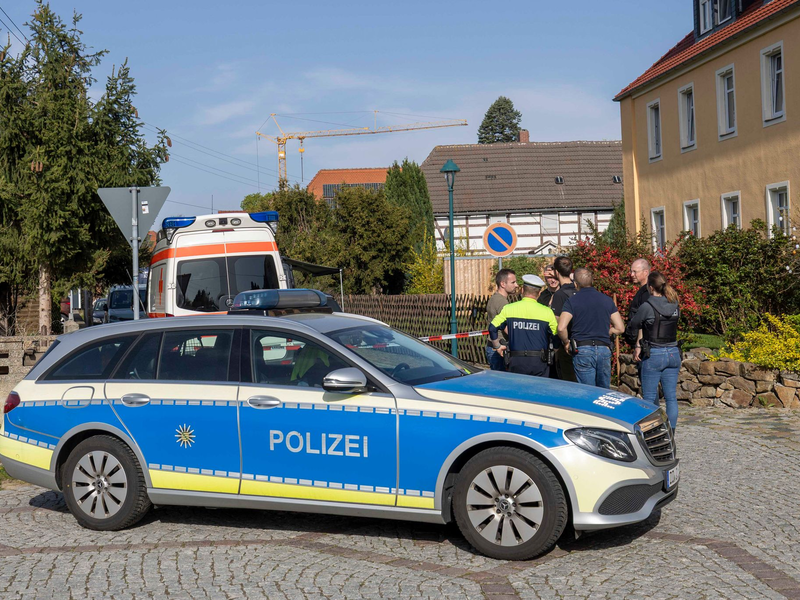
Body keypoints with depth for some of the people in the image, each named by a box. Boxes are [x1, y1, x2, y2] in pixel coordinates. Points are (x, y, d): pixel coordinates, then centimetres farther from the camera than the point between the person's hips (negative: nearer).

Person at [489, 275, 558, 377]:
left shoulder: (508, 309, 1)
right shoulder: (547, 312, -3)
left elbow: (492, 328, 0)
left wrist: (498, 346, 14)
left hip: (516, 361, 1)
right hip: (539, 362, -1)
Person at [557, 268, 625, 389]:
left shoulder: (572, 301, -2)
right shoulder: (607, 300, 10)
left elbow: (561, 328, -14)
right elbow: (620, 328, 9)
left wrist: (566, 342, 3)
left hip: (583, 350, -3)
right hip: (605, 350, 3)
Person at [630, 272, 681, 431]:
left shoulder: (647, 307, -12)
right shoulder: (675, 306, 5)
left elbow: (636, 325, 3)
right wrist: (639, 345, 15)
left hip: (653, 355, -5)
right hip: (673, 353, 5)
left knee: (649, 398, 2)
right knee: (671, 397, 7)